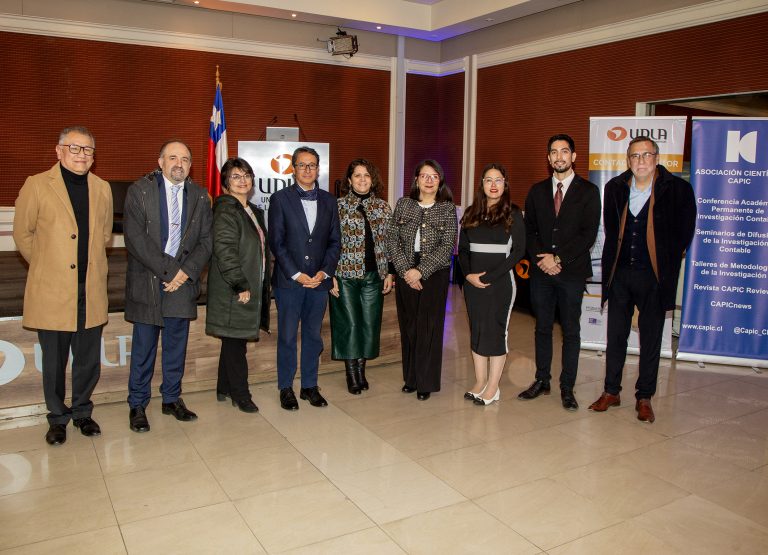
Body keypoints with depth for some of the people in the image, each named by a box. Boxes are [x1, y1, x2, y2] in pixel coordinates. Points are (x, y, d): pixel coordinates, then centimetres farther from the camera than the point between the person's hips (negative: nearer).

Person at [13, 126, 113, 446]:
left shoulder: (102, 189, 9)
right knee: (54, 362, 9)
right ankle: (58, 418, 27)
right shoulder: (37, 185, -2)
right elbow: (22, 234, 4)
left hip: (92, 293, 3)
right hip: (52, 292, -3)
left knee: (89, 361, 11)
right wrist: (47, 267, 9)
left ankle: (82, 412, 30)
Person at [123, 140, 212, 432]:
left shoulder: (199, 196, 8)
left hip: (182, 281, 3)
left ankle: (172, 399, 26)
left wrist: (186, 272, -11)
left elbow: (206, 240, 4)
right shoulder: (139, 191, -2)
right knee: (143, 347, 5)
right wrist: (167, 270, -16)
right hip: (146, 282, -3)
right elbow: (135, 238, -11)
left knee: (176, 345, 11)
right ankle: (137, 405, 18)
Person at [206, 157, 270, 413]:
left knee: (234, 341, 15)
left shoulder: (254, 212, 16)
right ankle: (240, 395, 10)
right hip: (232, 292, -9)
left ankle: (225, 389, 26)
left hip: (250, 288, 9)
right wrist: (241, 286, -20)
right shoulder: (225, 211, -13)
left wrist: (261, 285, 16)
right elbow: (224, 251, -21)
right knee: (235, 341, -1)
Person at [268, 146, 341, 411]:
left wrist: (325, 272, -6)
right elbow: (276, 242, -6)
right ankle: (286, 388, 18)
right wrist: (296, 274, -13)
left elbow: (335, 241, 8)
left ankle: (309, 386, 23)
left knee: (313, 336, 11)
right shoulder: (280, 199, -1)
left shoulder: (328, 200, 9)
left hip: (319, 280, 3)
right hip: (288, 280, -3)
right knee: (287, 337, 5)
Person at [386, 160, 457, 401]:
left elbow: (447, 246, -7)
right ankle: (410, 378, 21)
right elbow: (391, 239, 1)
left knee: (429, 327, 1)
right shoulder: (403, 204, 6)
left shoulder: (448, 208, 0)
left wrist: (421, 271, -14)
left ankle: (426, 382, 13)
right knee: (408, 326, 8)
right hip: (405, 273, 2)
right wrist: (405, 270, -10)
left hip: (434, 274, -2)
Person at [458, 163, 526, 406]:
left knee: (495, 331, 1)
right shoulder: (471, 213, 9)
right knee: (476, 330, 8)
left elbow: (518, 251, -7)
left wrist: (489, 276, -13)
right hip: (473, 283, 4)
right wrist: (469, 275, -5)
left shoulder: (513, 214, -2)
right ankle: (479, 382, 18)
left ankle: (492, 388, 9)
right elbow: (463, 249, 11)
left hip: (500, 283, -4)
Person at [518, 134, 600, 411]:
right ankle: (542, 381, 21)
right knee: (542, 328, 10)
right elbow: (529, 230, 8)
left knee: (571, 331, 3)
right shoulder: (537, 191, 11)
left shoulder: (588, 191, 1)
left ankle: (567, 388, 12)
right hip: (541, 272, 3)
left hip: (572, 271, -3)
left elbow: (589, 233, -7)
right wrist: (540, 259, -8)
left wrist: (559, 258, -13)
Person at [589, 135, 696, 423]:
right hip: (620, 273, 3)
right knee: (616, 335, 10)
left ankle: (644, 398, 19)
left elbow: (685, 231, 2)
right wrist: (614, 259, 11)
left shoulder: (677, 189, -7)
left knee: (651, 338, 7)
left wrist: (667, 262, 4)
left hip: (654, 275, -3)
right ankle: (611, 391, 23)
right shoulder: (615, 188, 3)